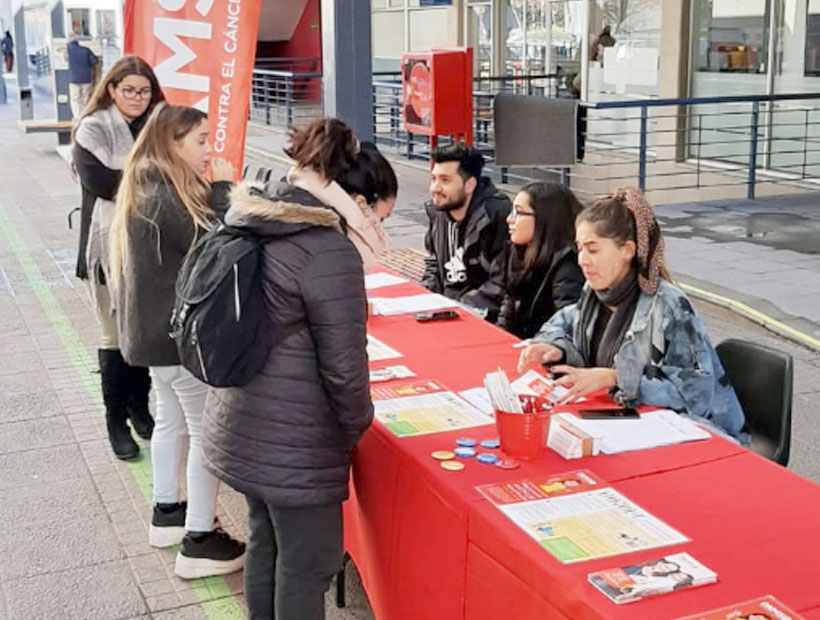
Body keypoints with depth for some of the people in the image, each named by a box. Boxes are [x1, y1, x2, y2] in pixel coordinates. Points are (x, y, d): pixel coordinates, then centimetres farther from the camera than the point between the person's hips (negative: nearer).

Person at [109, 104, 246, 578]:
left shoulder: (150, 185, 9)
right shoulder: (162, 195, -22)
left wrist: (215, 193, 0)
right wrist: (221, 189, -15)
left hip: (158, 327, 11)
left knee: (172, 420, 22)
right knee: (208, 432, -3)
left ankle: (167, 512, 37)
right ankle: (199, 543, 3)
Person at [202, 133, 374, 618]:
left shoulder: (253, 228, 5)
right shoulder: (329, 251, -22)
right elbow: (343, 363, -20)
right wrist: (358, 426, -2)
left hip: (242, 426, 9)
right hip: (294, 444, -8)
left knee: (266, 544, 23)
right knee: (307, 562, 7)